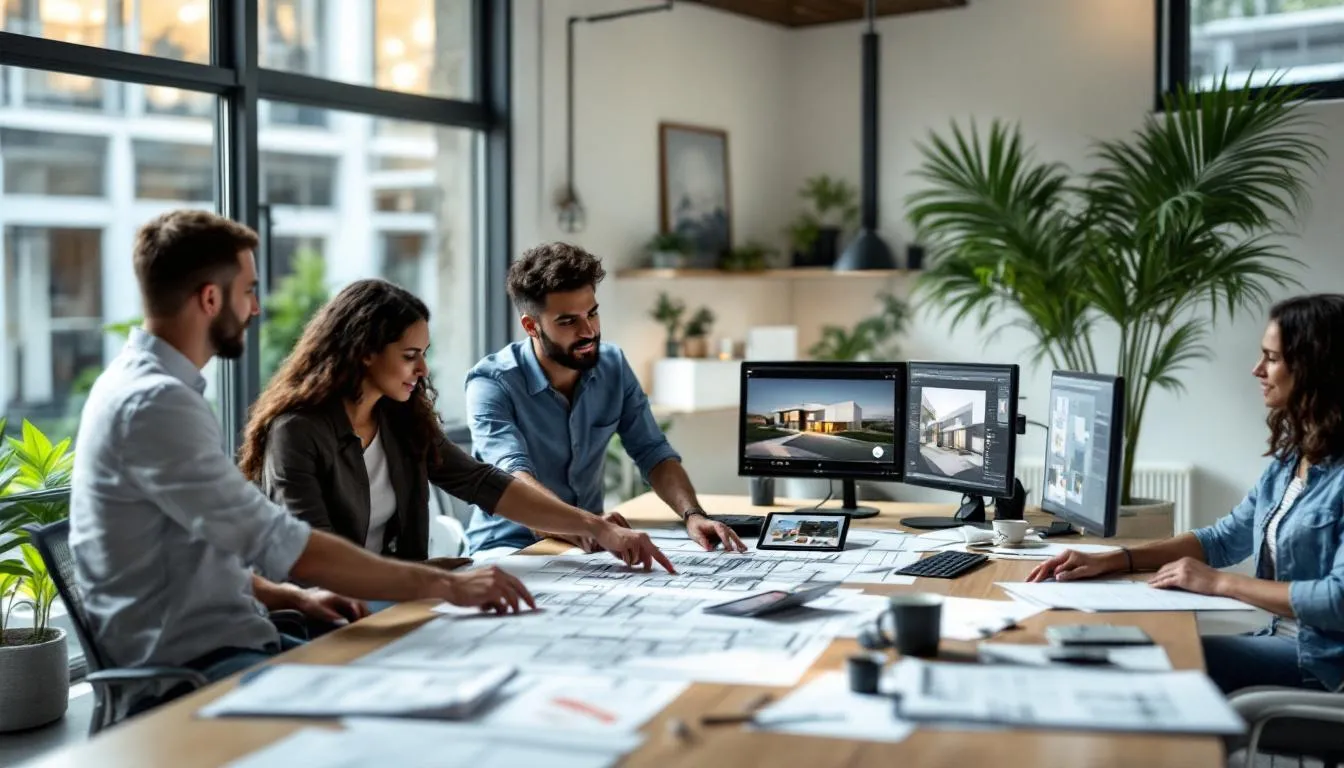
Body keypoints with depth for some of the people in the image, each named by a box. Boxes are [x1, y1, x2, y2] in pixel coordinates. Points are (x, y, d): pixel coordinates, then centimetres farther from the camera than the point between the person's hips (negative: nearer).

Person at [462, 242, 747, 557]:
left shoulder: (614, 366, 0)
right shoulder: (491, 384, -16)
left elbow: (653, 453, 0)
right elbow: (514, 474, -29)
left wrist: (693, 515, -20)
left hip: (591, 542, 4)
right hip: (509, 547, -4)